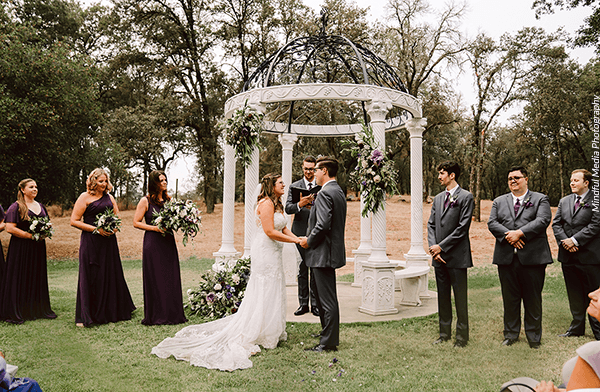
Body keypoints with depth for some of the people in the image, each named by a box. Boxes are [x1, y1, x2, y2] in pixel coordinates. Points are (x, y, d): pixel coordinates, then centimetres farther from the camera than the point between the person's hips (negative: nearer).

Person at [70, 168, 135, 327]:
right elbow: (74, 221, -6)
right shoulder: (85, 197, -2)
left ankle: (111, 312, 21)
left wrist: (114, 228, -3)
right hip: (91, 242, -5)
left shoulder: (109, 197, 13)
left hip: (108, 242, 5)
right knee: (90, 277, -2)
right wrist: (96, 230, -14)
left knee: (111, 275, 8)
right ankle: (85, 316, 7)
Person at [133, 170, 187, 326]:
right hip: (152, 243, -4)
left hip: (168, 242, 5)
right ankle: (155, 316, 8)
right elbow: (136, 223, -3)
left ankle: (172, 314, 13)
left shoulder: (168, 200, 12)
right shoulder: (146, 201, -2)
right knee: (155, 279, -1)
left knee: (171, 277, 4)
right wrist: (155, 228, -13)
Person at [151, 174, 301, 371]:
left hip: (273, 253, 10)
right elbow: (270, 231, -23)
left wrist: (297, 239, -6)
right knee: (264, 295, -3)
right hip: (265, 253, -10)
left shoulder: (277, 205, 15)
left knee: (271, 294, 15)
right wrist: (295, 240, -18)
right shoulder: (266, 203, -17)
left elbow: (284, 229, 12)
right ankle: (248, 338, 7)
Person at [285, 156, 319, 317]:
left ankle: (315, 304, 13)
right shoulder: (295, 186, 5)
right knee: (302, 268, 6)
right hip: (301, 232, 0)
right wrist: (299, 204, -26)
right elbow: (288, 208, -5)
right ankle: (303, 303, 14)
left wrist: (314, 207, -19)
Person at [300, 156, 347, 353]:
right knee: (324, 296, 21)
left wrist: (309, 241, -10)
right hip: (332, 250, 10)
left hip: (323, 253, -10)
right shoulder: (338, 191, 15)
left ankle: (329, 342, 6)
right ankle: (328, 333, 33)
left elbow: (323, 224, -26)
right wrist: (310, 238, 16)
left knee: (327, 299, -3)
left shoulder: (325, 193, -17)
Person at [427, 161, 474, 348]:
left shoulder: (466, 197, -6)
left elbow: (462, 228, -13)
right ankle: (444, 333, 24)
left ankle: (462, 336, 13)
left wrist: (442, 246, -13)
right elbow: (431, 224, 11)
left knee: (460, 298, 2)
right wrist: (433, 246, -4)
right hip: (439, 256, 6)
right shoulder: (438, 198, 14)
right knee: (442, 296, 13)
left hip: (457, 256, -6)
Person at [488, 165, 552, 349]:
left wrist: (520, 233, -18)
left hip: (532, 257, -2)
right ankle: (510, 334, 21)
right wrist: (507, 235, -14)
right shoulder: (499, 201, 16)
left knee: (533, 299, 4)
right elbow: (492, 223, 3)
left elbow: (543, 220, -8)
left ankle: (534, 337, 17)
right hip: (506, 257, 3)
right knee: (509, 299, 9)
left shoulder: (540, 199, 8)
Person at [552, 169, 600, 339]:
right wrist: (564, 241, -7)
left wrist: (575, 240, -16)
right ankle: (577, 328, 25)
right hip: (568, 255, 5)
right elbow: (556, 223, 9)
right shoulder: (564, 201, 13)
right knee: (574, 295, 14)